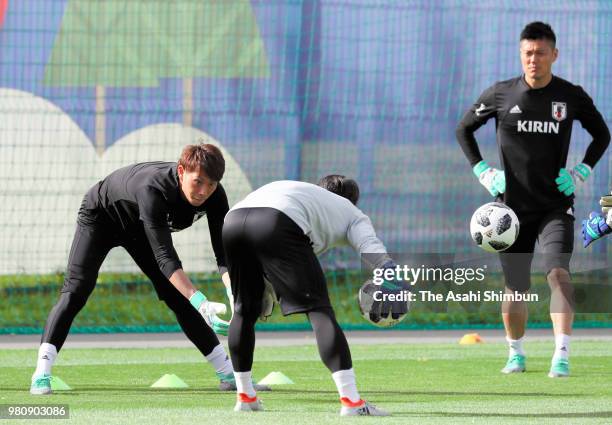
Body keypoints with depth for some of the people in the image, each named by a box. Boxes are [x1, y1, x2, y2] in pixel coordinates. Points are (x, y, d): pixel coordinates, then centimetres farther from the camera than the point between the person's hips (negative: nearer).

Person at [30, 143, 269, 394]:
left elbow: (223, 253, -31)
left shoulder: (214, 195, -28)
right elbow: (164, 256, -49)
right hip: (100, 217, -5)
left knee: (178, 297, 2)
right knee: (76, 291, -21)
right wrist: (200, 303, -60)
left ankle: (230, 375, 8)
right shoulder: (153, 189, -46)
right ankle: (42, 373, -25)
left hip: (138, 228, 5)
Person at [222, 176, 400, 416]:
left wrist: (265, 292, 41)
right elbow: (371, 246, 6)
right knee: (318, 308, -3)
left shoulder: (303, 191, 46)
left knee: (245, 308, 23)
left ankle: (244, 396, 30)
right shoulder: (351, 213, 30)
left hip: (233, 219, 5)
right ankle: (351, 400, -11)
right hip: (277, 224, -5)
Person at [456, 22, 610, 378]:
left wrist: (582, 172, 2)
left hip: (556, 206, -1)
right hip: (513, 207, 1)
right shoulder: (501, 94, -3)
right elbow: (464, 129, 12)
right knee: (516, 288, 6)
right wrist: (483, 171, 1)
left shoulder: (572, 97, -2)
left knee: (559, 272, -22)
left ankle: (562, 357, -27)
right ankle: (516, 354, 29)